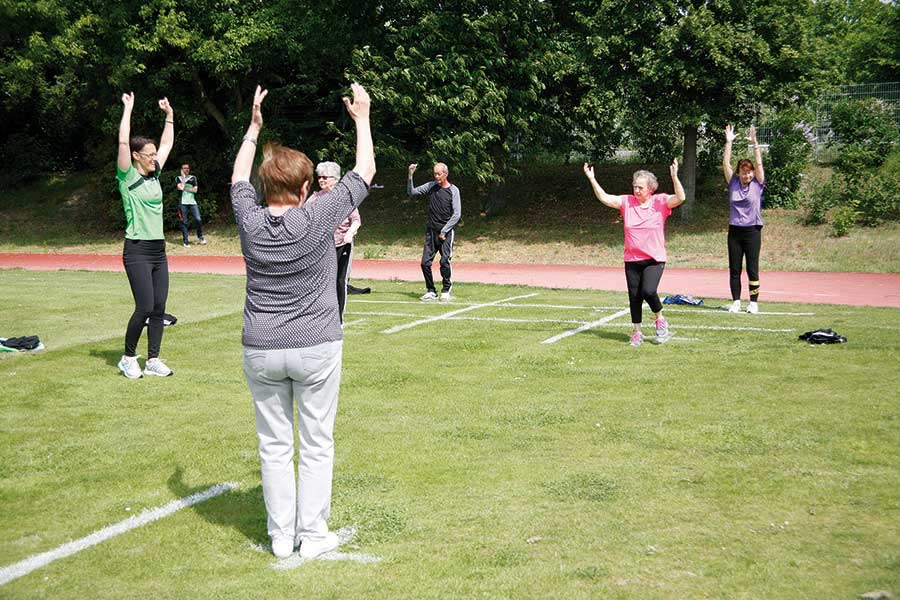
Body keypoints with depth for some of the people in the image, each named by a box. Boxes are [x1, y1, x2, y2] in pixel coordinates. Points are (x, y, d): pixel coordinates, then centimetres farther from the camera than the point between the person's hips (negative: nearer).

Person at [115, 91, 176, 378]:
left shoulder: (154, 175, 12)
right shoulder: (127, 177, -6)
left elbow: (167, 144, 22)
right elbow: (123, 141, -17)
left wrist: (169, 114, 20)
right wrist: (128, 109, -14)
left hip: (158, 250, 7)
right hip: (137, 251, -7)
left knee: (159, 308, 4)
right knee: (145, 308, -9)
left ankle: (153, 360, 11)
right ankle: (128, 358, 8)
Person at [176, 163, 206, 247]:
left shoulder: (193, 178, 14)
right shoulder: (178, 178, 8)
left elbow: (195, 190, 4)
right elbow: (181, 187, -10)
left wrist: (185, 188, -4)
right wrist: (183, 177, -3)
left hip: (193, 202, 1)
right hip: (183, 202, -1)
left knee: (198, 219, -11)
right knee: (184, 222, -2)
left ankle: (200, 236, 10)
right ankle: (186, 241, 2)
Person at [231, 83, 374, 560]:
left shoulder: (249, 221, -5)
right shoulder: (318, 219, -13)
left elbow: (239, 177, 17)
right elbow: (365, 171, -2)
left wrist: (254, 126, 25)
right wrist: (362, 118, 10)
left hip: (260, 350, 3)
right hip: (316, 348, -3)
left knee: (274, 446, 10)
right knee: (316, 446, 8)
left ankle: (281, 537, 16)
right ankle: (312, 536, 13)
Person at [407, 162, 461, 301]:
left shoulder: (453, 190, -2)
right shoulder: (431, 186, 9)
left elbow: (457, 214, -6)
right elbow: (411, 192, 10)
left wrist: (444, 231, -10)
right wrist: (410, 176, -5)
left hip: (446, 232, -4)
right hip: (431, 231, 4)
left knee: (444, 261, -14)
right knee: (425, 263, -2)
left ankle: (446, 290, 2)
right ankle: (431, 291, 9)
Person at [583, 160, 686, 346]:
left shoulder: (660, 202, -4)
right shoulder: (627, 202, 4)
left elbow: (680, 198, -18)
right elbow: (604, 198, 0)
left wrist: (674, 177, -32)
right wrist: (592, 179, -10)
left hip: (655, 259, -4)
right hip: (632, 260, 4)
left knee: (648, 291, -22)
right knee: (634, 297, 8)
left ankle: (660, 319, 7)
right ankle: (637, 332, 24)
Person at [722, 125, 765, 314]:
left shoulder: (757, 184, 1)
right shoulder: (733, 183, 5)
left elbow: (759, 163, -8)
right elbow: (725, 164, -1)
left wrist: (754, 143, -16)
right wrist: (728, 142, -8)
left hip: (752, 231, -2)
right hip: (734, 231, 2)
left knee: (752, 269, 0)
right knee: (734, 269, 4)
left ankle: (754, 302, 5)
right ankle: (736, 302, 11)